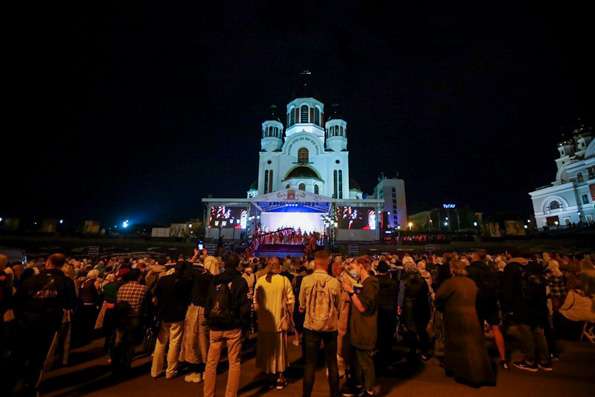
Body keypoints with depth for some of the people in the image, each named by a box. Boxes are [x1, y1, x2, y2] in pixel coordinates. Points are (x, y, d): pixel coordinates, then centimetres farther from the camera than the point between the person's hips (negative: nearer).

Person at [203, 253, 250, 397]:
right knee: (234, 363, 11)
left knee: (211, 362, 16)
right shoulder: (240, 281, -9)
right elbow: (244, 305, -11)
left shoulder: (214, 280, 1)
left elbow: (208, 302, 6)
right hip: (233, 327, -3)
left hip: (215, 326, 3)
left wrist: (209, 321, 14)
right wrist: (244, 324, 1)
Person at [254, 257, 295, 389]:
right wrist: (290, 316, 5)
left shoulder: (260, 280, -7)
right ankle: (280, 378, 24)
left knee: (267, 348, 18)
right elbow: (290, 301, -10)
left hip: (264, 320, 2)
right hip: (280, 320, -2)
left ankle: (269, 375, 31)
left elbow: (256, 301, 0)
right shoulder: (284, 280, -13)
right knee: (279, 349, 14)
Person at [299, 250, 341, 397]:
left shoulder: (306, 280, -14)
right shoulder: (335, 282, -13)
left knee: (310, 363, 12)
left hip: (311, 325, -1)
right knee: (332, 362, 18)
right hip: (331, 326, 1)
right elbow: (338, 305, 1)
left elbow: (302, 305, -3)